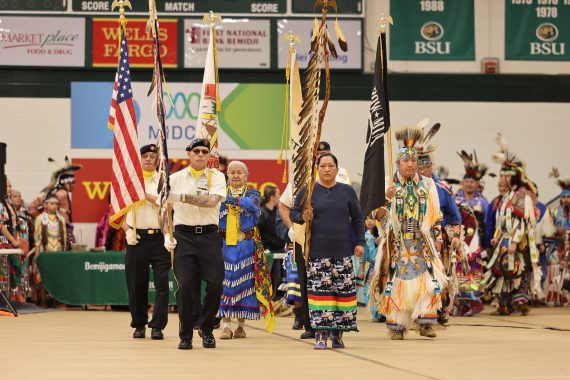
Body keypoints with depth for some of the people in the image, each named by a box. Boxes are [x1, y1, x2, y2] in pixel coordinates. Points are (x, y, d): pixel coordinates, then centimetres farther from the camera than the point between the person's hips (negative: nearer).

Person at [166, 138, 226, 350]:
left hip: (209, 235, 0)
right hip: (183, 235, 0)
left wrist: (183, 197, -18)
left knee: (215, 284, -7)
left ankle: (206, 329, 15)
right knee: (185, 285, -8)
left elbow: (212, 201, -13)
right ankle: (185, 336, 2)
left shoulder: (216, 177, 5)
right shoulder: (176, 178, 10)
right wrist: (167, 235, 2)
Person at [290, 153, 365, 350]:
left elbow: (358, 219, 13)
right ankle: (321, 335, -4)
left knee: (344, 290, -1)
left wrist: (360, 242, 4)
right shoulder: (308, 191, 5)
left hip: (342, 252, 2)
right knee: (319, 291, -6)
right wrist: (303, 218, -13)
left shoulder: (347, 191, 9)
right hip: (317, 252, -1)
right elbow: (293, 213, 9)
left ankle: (337, 333, 8)